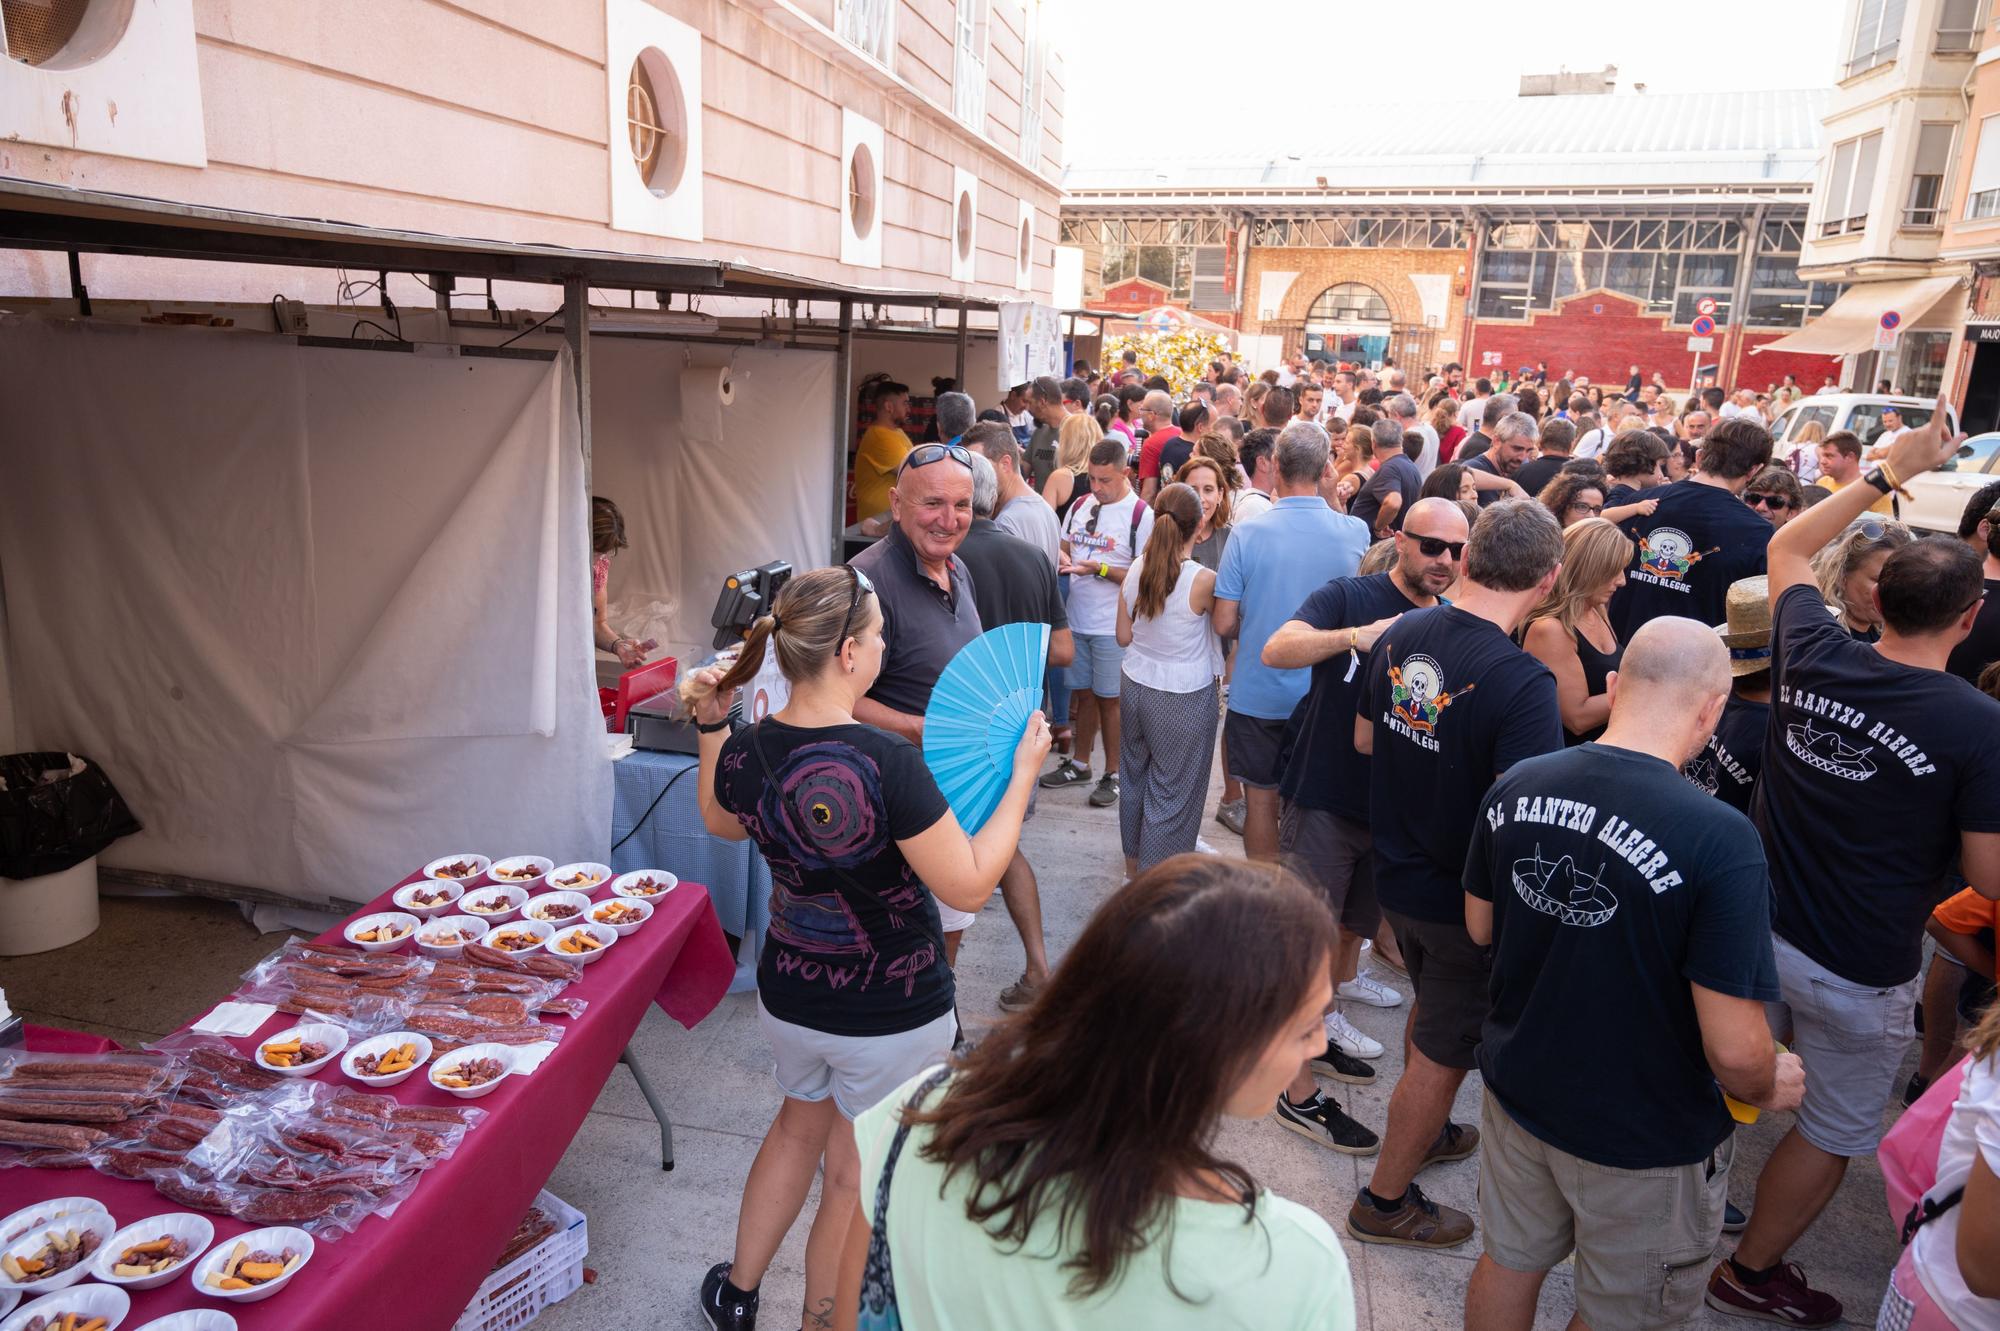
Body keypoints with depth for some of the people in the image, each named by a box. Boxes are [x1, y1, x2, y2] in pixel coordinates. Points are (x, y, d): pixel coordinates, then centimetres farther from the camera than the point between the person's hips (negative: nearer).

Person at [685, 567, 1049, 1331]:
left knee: (799, 1126, 33)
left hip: (789, 1000, 6)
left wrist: (711, 724, 8)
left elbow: (721, 824, 12)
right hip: (893, 1018, -6)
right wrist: (1024, 772, -16)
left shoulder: (744, 752, -12)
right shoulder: (886, 763, -31)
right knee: (857, 1179, 18)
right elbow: (968, 887, -22)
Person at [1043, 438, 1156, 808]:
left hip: (1113, 627, -5)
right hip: (1077, 620, 5)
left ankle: (1113, 773, 18)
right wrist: (1061, 559, -6)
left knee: (1109, 699, 5)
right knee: (1083, 694, 16)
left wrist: (1100, 569, -24)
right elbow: (1063, 548, 17)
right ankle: (1079, 764, 31)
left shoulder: (1140, 515, -11)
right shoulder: (1080, 507, 7)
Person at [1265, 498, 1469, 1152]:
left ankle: (1315, 1035, 42)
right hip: (1325, 799, -6)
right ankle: (1300, 1094, 9)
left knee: (1353, 927, 21)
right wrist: (1355, 636, -39)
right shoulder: (1350, 597, -10)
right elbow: (1277, 650, -26)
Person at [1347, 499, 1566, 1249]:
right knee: (1443, 1050, 13)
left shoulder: (1400, 635, -8)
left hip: (1398, 872, 7)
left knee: (1434, 1005, 30)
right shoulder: (1522, 682, -29)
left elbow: (1364, 740, 6)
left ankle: (1425, 1132, 53)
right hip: (1466, 900, -7)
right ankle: (1385, 1202, 30)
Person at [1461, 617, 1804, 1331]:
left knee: (1508, 1264, 27)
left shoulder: (1514, 786, -14)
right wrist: (1768, 1087, -3)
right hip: (1647, 1139, -4)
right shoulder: (1721, 841, -30)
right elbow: (1734, 1050, -25)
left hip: (1518, 1089, 5)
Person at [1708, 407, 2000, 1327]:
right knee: (1834, 1131, 18)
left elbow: (1787, 549, 10)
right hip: (1860, 972, -4)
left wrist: (1888, 473, 13)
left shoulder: (1813, 658, -9)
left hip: (1758, 931, 4)